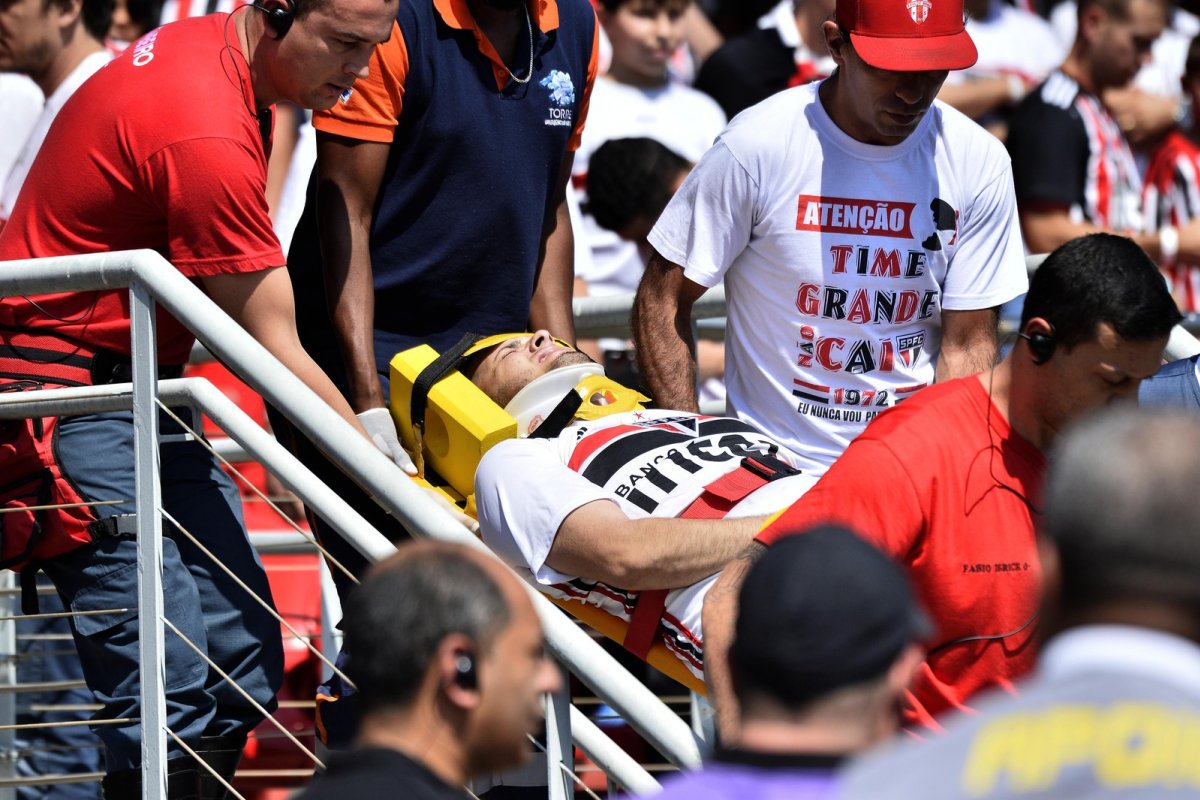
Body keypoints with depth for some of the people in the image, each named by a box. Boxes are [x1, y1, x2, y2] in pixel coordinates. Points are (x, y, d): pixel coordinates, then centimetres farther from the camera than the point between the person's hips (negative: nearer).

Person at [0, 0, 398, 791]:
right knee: (169, 686, -18)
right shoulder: (205, 135, -24)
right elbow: (272, 349, -18)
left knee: (243, 661, 3)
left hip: (140, 384, 10)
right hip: (68, 392, -10)